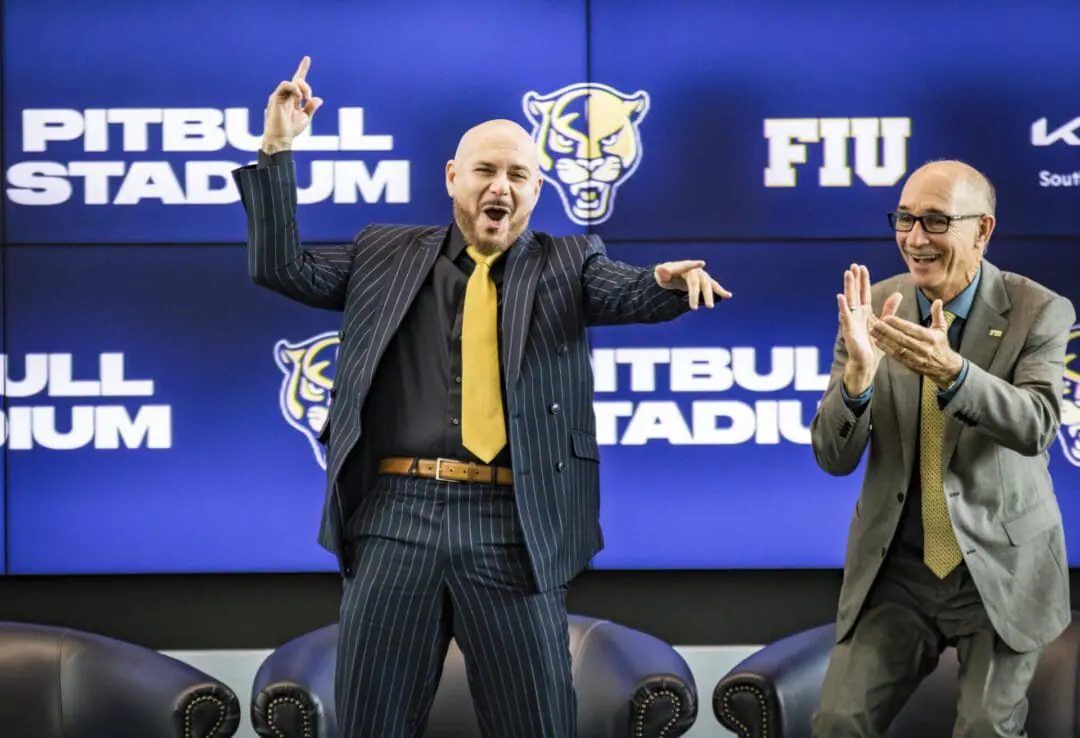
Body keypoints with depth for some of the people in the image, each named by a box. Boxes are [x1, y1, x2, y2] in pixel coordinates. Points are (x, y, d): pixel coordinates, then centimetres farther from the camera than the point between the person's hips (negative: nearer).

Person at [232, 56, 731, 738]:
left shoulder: (567, 265, 11)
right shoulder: (387, 255, 15)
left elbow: (632, 294, -6)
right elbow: (282, 267, 12)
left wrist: (668, 282, -31)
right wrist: (278, 149, 4)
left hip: (512, 527, -1)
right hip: (395, 515, 1)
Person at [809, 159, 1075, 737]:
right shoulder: (873, 308, -3)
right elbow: (833, 457, -6)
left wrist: (951, 371, -41)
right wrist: (858, 373, -26)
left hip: (1002, 566, -2)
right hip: (896, 570, 2)